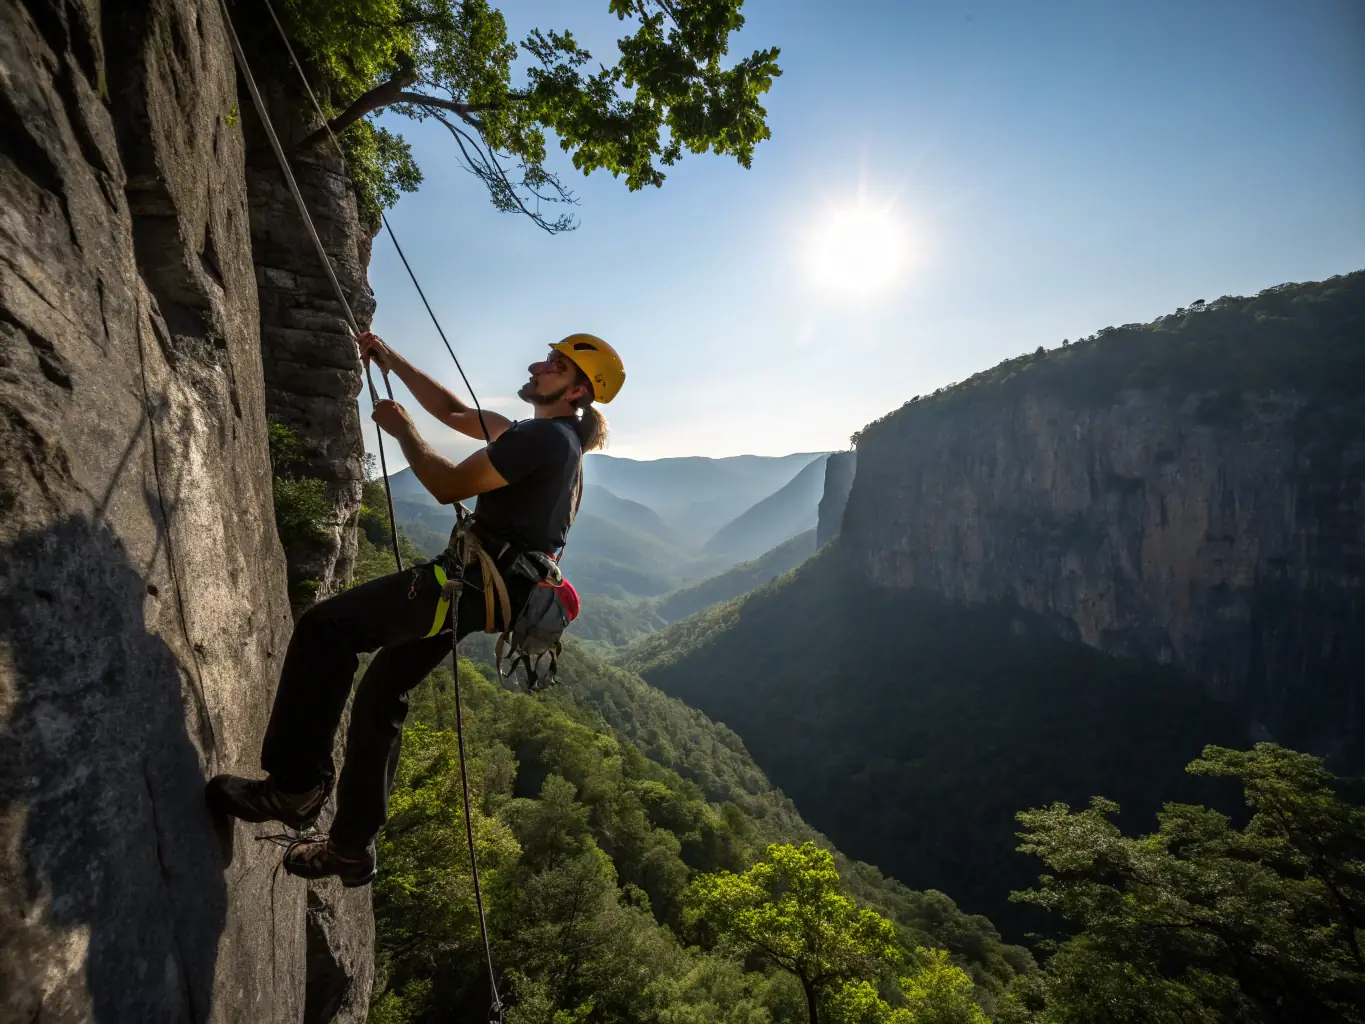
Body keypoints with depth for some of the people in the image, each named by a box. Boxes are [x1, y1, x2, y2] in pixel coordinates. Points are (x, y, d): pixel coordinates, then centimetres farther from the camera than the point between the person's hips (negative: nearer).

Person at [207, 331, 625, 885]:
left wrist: (401, 428, -1)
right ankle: (352, 845, 28)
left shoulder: (544, 436, -14)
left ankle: (296, 784, -2)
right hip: (483, 586, 10)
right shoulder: (552, 435, 17)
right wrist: (392, 361, 25)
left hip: (479, 584, -10)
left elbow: (449, 485, -16)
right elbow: (453, 411, 25)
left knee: (325, 627, -12)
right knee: (382, 692, 17)